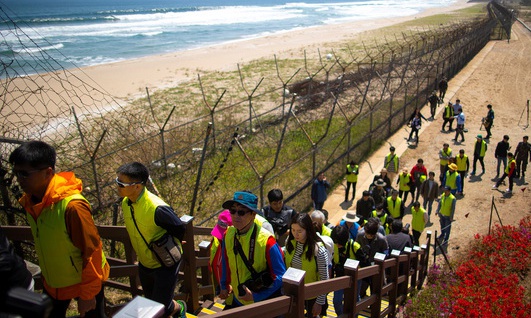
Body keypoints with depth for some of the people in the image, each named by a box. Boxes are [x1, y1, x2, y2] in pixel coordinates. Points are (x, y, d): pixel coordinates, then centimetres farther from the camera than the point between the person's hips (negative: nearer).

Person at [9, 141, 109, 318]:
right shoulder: (29, 201, -7)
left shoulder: (72, 205, -31)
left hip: (84, 281, -7)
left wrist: (88, 294, -17)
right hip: (52, 282, 7)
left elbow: (92, 251, -25)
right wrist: (47, 274, 16)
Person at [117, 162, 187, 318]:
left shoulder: (157, 208, -33)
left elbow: (179, 229, -20)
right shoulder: (126, 203, -9)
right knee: (151, 303, 23)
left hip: (165, 264, -7)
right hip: (145, 263, 7)